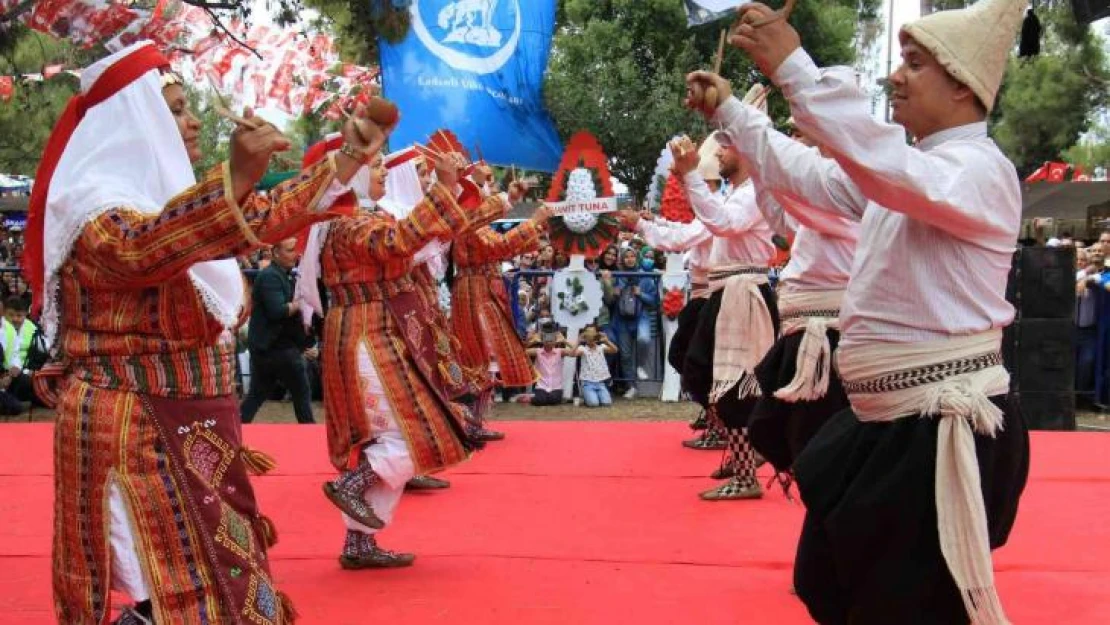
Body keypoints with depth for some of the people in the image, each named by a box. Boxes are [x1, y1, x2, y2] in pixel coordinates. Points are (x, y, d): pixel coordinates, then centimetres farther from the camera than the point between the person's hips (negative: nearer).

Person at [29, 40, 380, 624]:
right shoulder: (94, 206, -17)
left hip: (186, 433, 10)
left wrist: (345, 164, 9)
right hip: (131, 434, -10)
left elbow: (256, 221, 18)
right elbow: (143, 247, -38)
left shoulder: (168, 195, 13)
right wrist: (236, 177, -52)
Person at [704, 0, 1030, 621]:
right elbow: (809, 175, 23)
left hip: (946, 431, -10)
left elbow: (887, 166, -36)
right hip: (885, 422, 10)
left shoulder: (981, 170, -17)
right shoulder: (904, 170, 15)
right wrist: (729, 110, 20)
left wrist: (793, 67, -38)